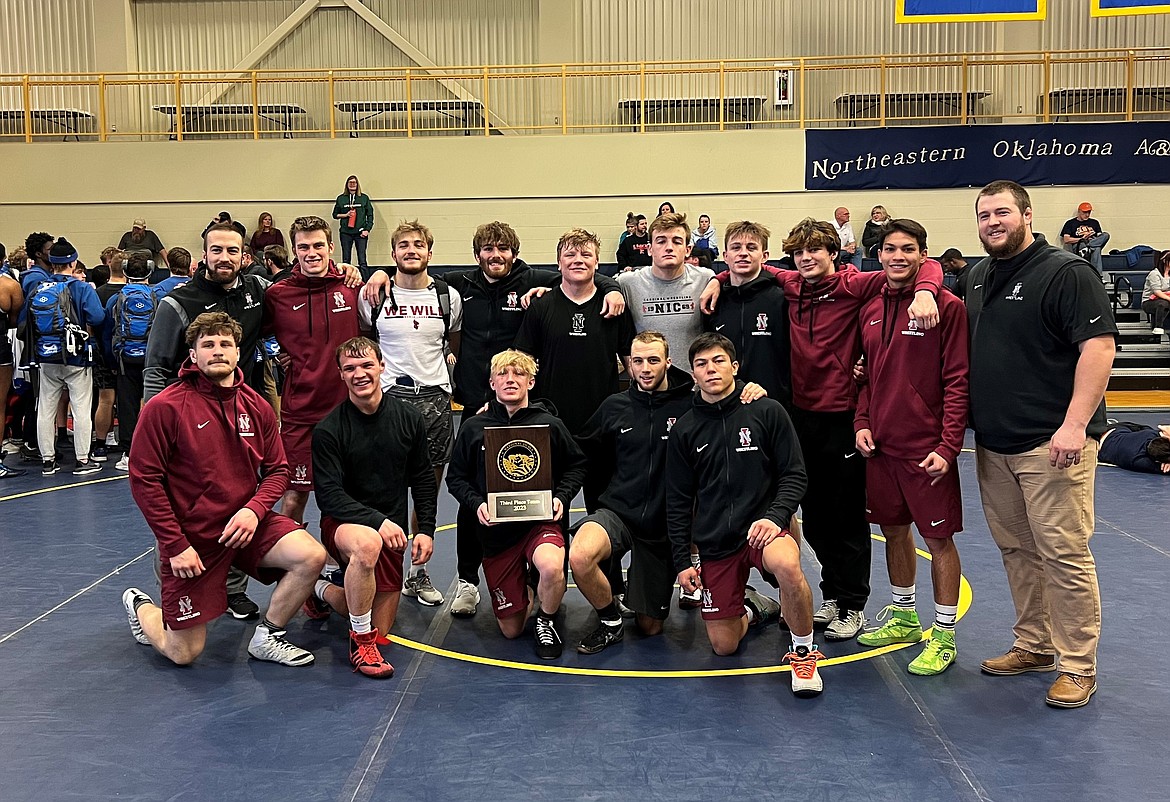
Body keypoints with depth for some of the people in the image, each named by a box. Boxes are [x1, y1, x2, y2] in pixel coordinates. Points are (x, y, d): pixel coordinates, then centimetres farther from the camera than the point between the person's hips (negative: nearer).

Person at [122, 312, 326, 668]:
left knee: (312, 557, -22)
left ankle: (267, 637, 3)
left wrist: (254, 509, -16)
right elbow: (144, 479, -13)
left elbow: (278, 469, 4)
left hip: (246, 523, 4)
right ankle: (141, 608, 37)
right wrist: (175, 545, -16)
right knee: (184, 654, 2)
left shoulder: (256, 407, 0)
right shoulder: (165, 407, -14)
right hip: (192, 536, -4)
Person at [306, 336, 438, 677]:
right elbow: (328, 495, -16)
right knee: (367, 543, -42)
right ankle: (360, 643, -20)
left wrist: (426, 530, -1)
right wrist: (377, 521, -28)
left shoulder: (410, 419, 0)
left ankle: (323, 590, 37)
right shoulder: (328, 430, -11)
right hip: (342, 524, -4)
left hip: (391, 530, 4)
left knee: (380, 629, 6)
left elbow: (423, 479, 9)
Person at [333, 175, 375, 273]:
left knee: (362, 261, -6)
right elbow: (335, 215, 13)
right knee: (346, 261, 4)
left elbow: (370, 215, 6)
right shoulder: (341, 198, 9)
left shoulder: (364, 198, 6)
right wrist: (346, 215, -5)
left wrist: (367, 230, -4)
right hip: (345, 232, 2)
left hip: (360, 233, -2)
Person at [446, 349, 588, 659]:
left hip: (541, 521, -1)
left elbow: (576, 465, 11)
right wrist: (477, 503, -10)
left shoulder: (550, 424, -1)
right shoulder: (473, 428, 1)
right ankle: (528, 593, 40)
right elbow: (456, 477, 8)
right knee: (511, 630, 4)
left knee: (551, 567, -38)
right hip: (495, 531, 2)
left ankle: (547, 620, -5)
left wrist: (561, 497, -7)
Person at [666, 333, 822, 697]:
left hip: (763, 528, -2)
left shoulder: (767, 411, -2)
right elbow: (678, 502, 9)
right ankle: (754, 607, 36)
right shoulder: (684, 430, 5)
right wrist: (682, 561, 4)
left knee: (786, 564, -38)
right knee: (723, 646, 1)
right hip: (714, 542, 3)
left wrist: (775, 516, -18)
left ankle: (804, 652, -11)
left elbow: (795, 475, -1)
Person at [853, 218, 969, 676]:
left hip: (927, 447, -6)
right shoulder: (870, 311, 9)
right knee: (893, 530, 17)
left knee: (939, 537, 2)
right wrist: (862, 423, 3)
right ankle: (903, 616, 34)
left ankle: (944, 636, 14)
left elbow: (958, 380, -11)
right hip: (881, 445, 6)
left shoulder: (947, 306, -8)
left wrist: (948, 446, -16)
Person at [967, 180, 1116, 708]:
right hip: (993, 444, 8)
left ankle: (1078, 666, 8)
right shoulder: (979, 277, 15)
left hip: (1052, 444, -7)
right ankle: (1034, 647, 28)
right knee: (1017, 551, 14)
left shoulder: (1066, 273, -9)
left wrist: (1075, 424, -24)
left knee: (1064, 555, -4)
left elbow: (1099, 347, -17)